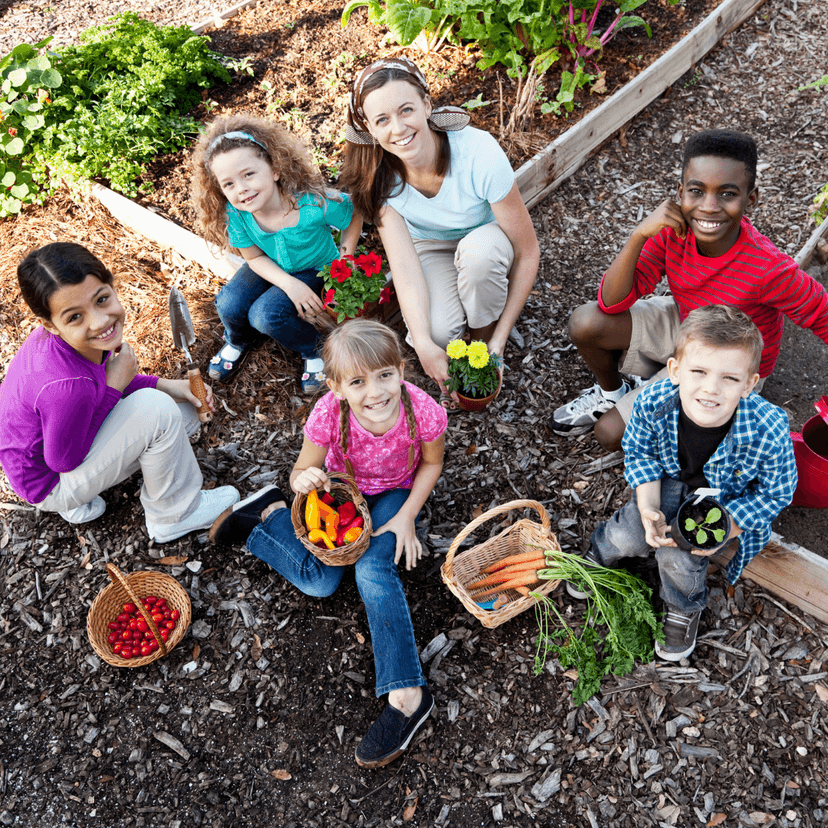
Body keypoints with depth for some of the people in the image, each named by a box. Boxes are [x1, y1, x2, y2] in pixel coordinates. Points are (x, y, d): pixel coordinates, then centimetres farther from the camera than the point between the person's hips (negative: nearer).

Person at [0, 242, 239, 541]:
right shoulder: (66, 386, -40)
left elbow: (102, 382, 4)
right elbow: (64, 461, -25)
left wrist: (165, 386, -9)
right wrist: (114, 386, -25)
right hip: (51, 482, -8)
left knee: (186, 410, 8)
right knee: (156, 409, -26)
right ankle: (176, 515, -3)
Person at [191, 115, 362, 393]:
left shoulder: (314, 203, -35)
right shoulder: (235, 213, -24)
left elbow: (354, 215, -14)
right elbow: (255, 257, -10)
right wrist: (290, 284, -25)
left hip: (316, 271, -4)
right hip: (271, 269, 4)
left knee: (265, 314, -26)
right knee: (229, 305, -18)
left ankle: (312, 350, 3)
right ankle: (238, 340, 19)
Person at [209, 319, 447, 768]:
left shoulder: (423, 412, -32)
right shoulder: (328, 414, -32)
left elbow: (431, 463, -10)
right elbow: (302, 472, -17)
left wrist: (406, 517, -17)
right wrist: (303, 480, -41)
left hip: (394, 494, -1)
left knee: (373, 571, -26)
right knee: (319, 581, -15)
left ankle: (405, 695, -20)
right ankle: (270, 514, 13)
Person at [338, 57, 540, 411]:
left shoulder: (480, 154, -32)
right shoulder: (379, 173, -23)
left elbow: (527, 251, -25)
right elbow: (404, 263, -29)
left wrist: (498, 340, -27)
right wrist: (424, 345, -43)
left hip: (486, 246, 0)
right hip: (430, 248, 1)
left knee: (479, 248, -38)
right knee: (438, 331, -31)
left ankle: (482, 338, -9)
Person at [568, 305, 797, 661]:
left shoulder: (768, 431, -38)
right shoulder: (653, 401, -32)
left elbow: (775, 492, -17)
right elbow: (639, 450, -9)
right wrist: (649, 508, -20)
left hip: (730, 501, -2)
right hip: (671, 479, 2)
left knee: (678, 557, -18)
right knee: (630, 536, -13)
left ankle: (685, 608, 18)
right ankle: (601, 552, 27)